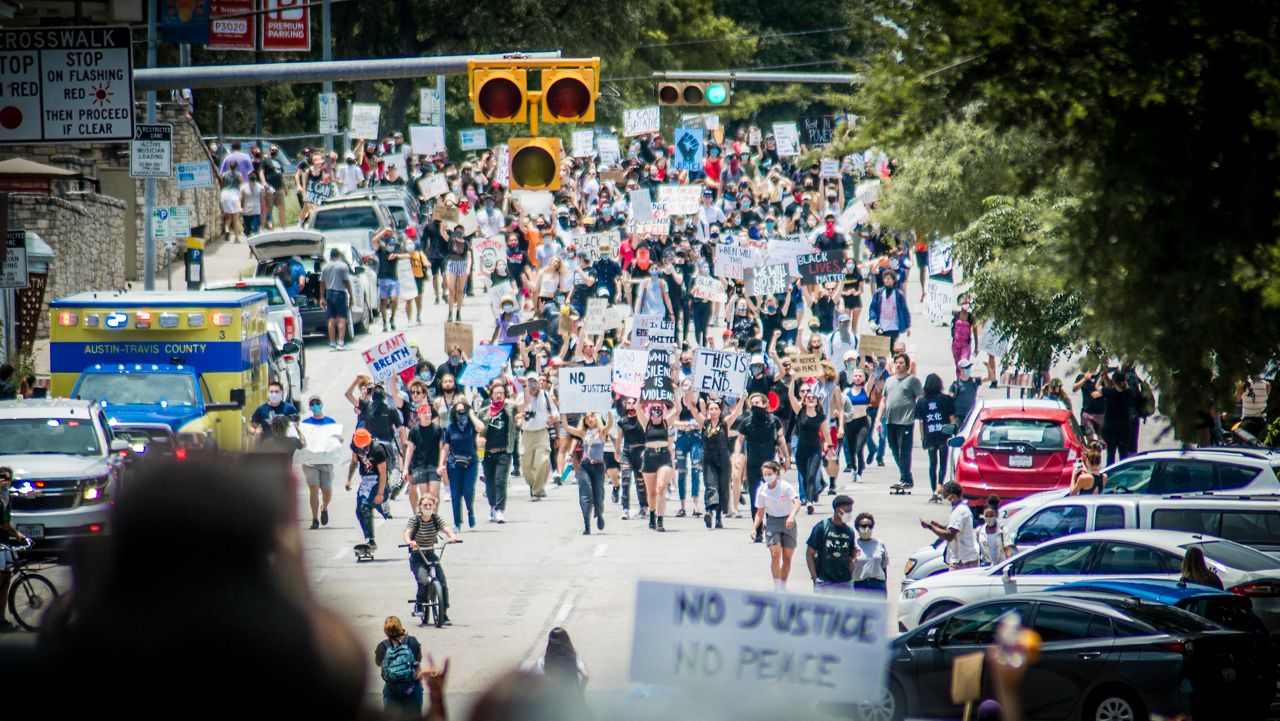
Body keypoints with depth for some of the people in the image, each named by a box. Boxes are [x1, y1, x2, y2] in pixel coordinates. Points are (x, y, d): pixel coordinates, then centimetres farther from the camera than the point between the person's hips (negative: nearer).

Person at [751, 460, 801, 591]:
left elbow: (797, 503, -25)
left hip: (788, 522, -1)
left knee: (787, 558, 3)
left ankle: (783, 587, 19)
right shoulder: (762, 490, -1)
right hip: (772, 522, 1)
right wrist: (754, 528, -3)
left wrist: (792, 516, -44)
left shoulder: (786, 487, -12)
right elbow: (760, 512, 9)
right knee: (775, 553, -17)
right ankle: (777, 588, -16)